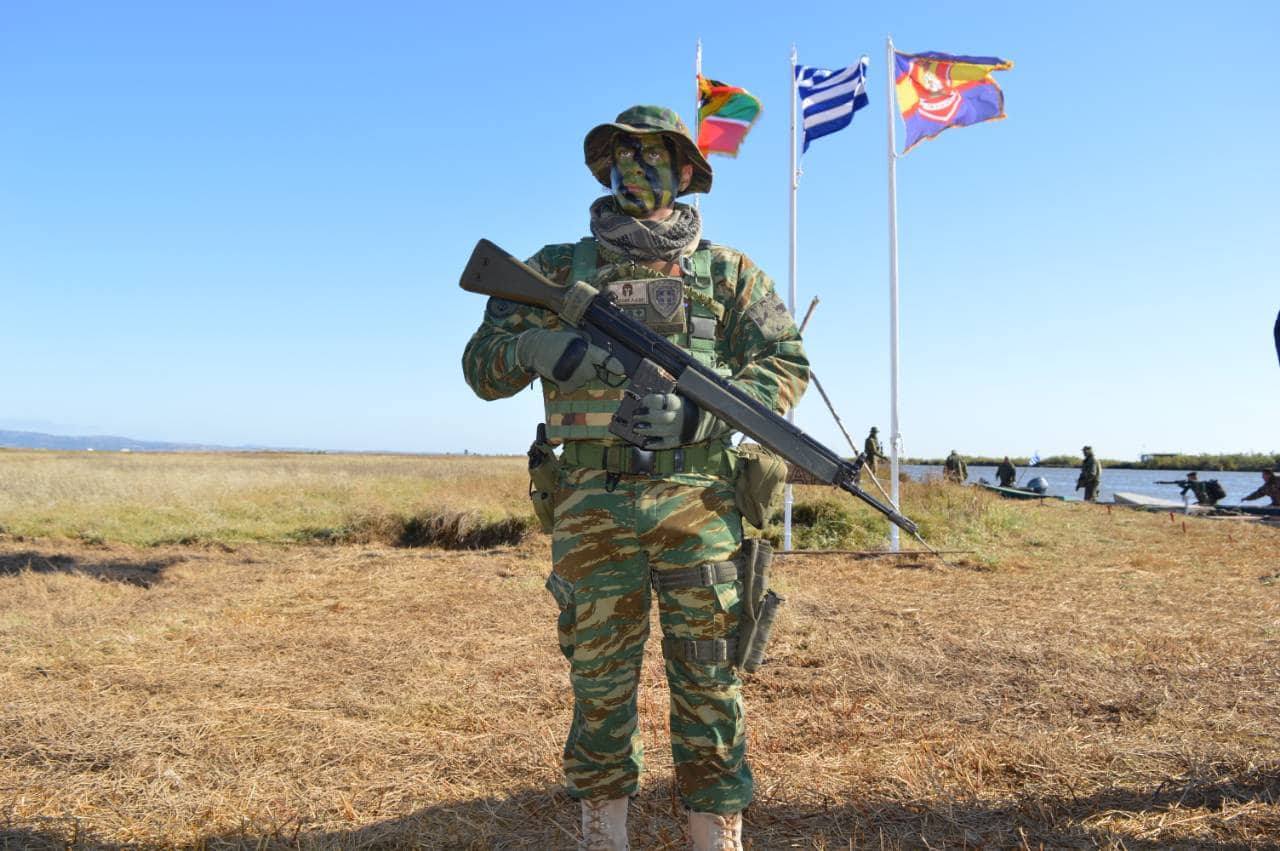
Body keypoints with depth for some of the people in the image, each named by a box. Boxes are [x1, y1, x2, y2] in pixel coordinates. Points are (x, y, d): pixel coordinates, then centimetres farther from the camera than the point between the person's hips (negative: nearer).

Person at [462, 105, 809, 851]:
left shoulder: (727, 271, 10)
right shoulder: (559, 269, 11)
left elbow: (788, 363, 5)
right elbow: (482, 368, 8)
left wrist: (716, 406, -14)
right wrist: (537, 345, -15)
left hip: (696, 500, -1)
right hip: (593, 503, 1)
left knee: (708, 678, 3)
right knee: (599, 678, 8)